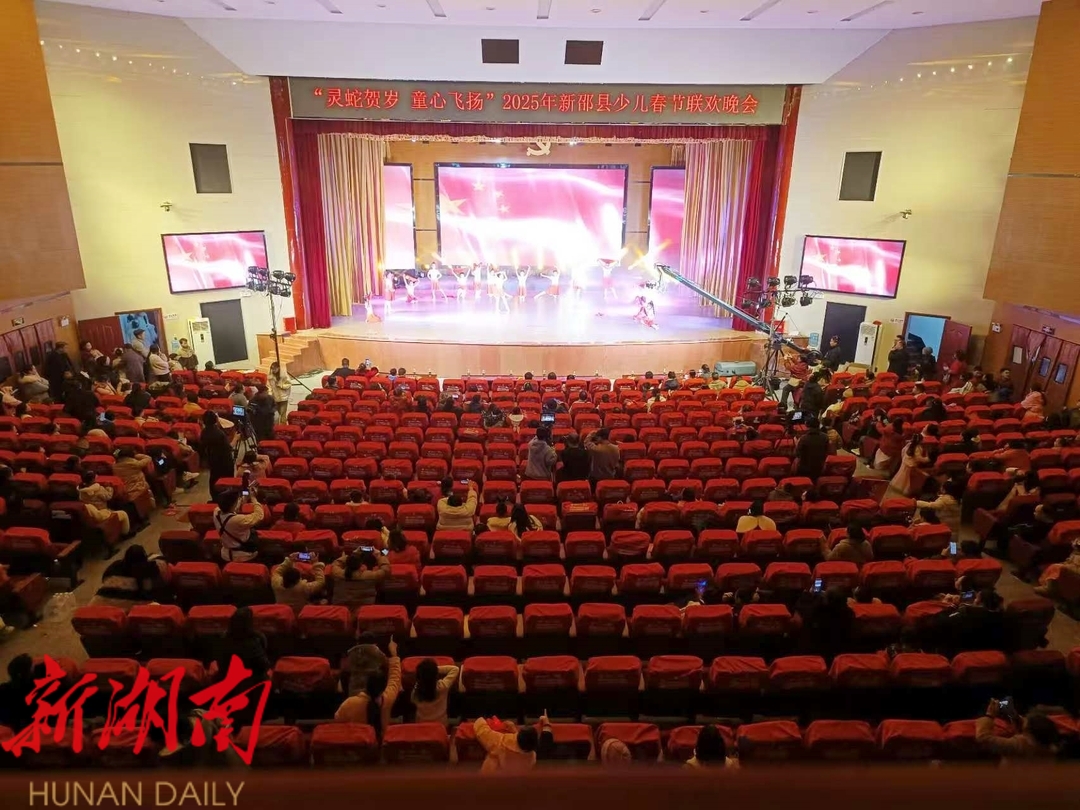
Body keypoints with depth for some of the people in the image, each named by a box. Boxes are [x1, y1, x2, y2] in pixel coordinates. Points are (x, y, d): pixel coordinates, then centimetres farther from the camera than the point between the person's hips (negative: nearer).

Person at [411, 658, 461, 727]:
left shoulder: (416, 689, -27)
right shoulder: (442, 686, -31)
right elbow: (455, 669, -17)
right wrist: (437, 669, -18)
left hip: (421, 726, 1)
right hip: (441, 725, -1)